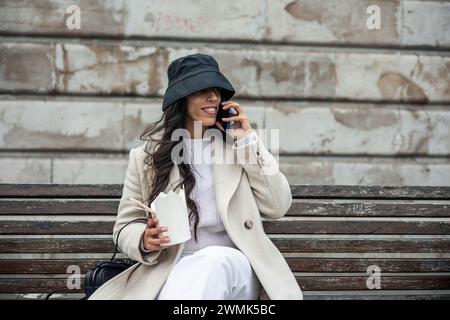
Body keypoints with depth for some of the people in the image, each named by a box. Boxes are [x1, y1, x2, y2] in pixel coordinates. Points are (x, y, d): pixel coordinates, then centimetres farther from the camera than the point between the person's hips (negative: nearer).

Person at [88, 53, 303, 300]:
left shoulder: (236, 147, 10)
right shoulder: (146, 157, 8)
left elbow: (277, 207, 3)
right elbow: (125, 226, 10)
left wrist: (247, 140, -1)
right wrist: (145, 241, -15)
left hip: (231, 266, 1)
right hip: (168, 268, -1)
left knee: (214, 263, -36)